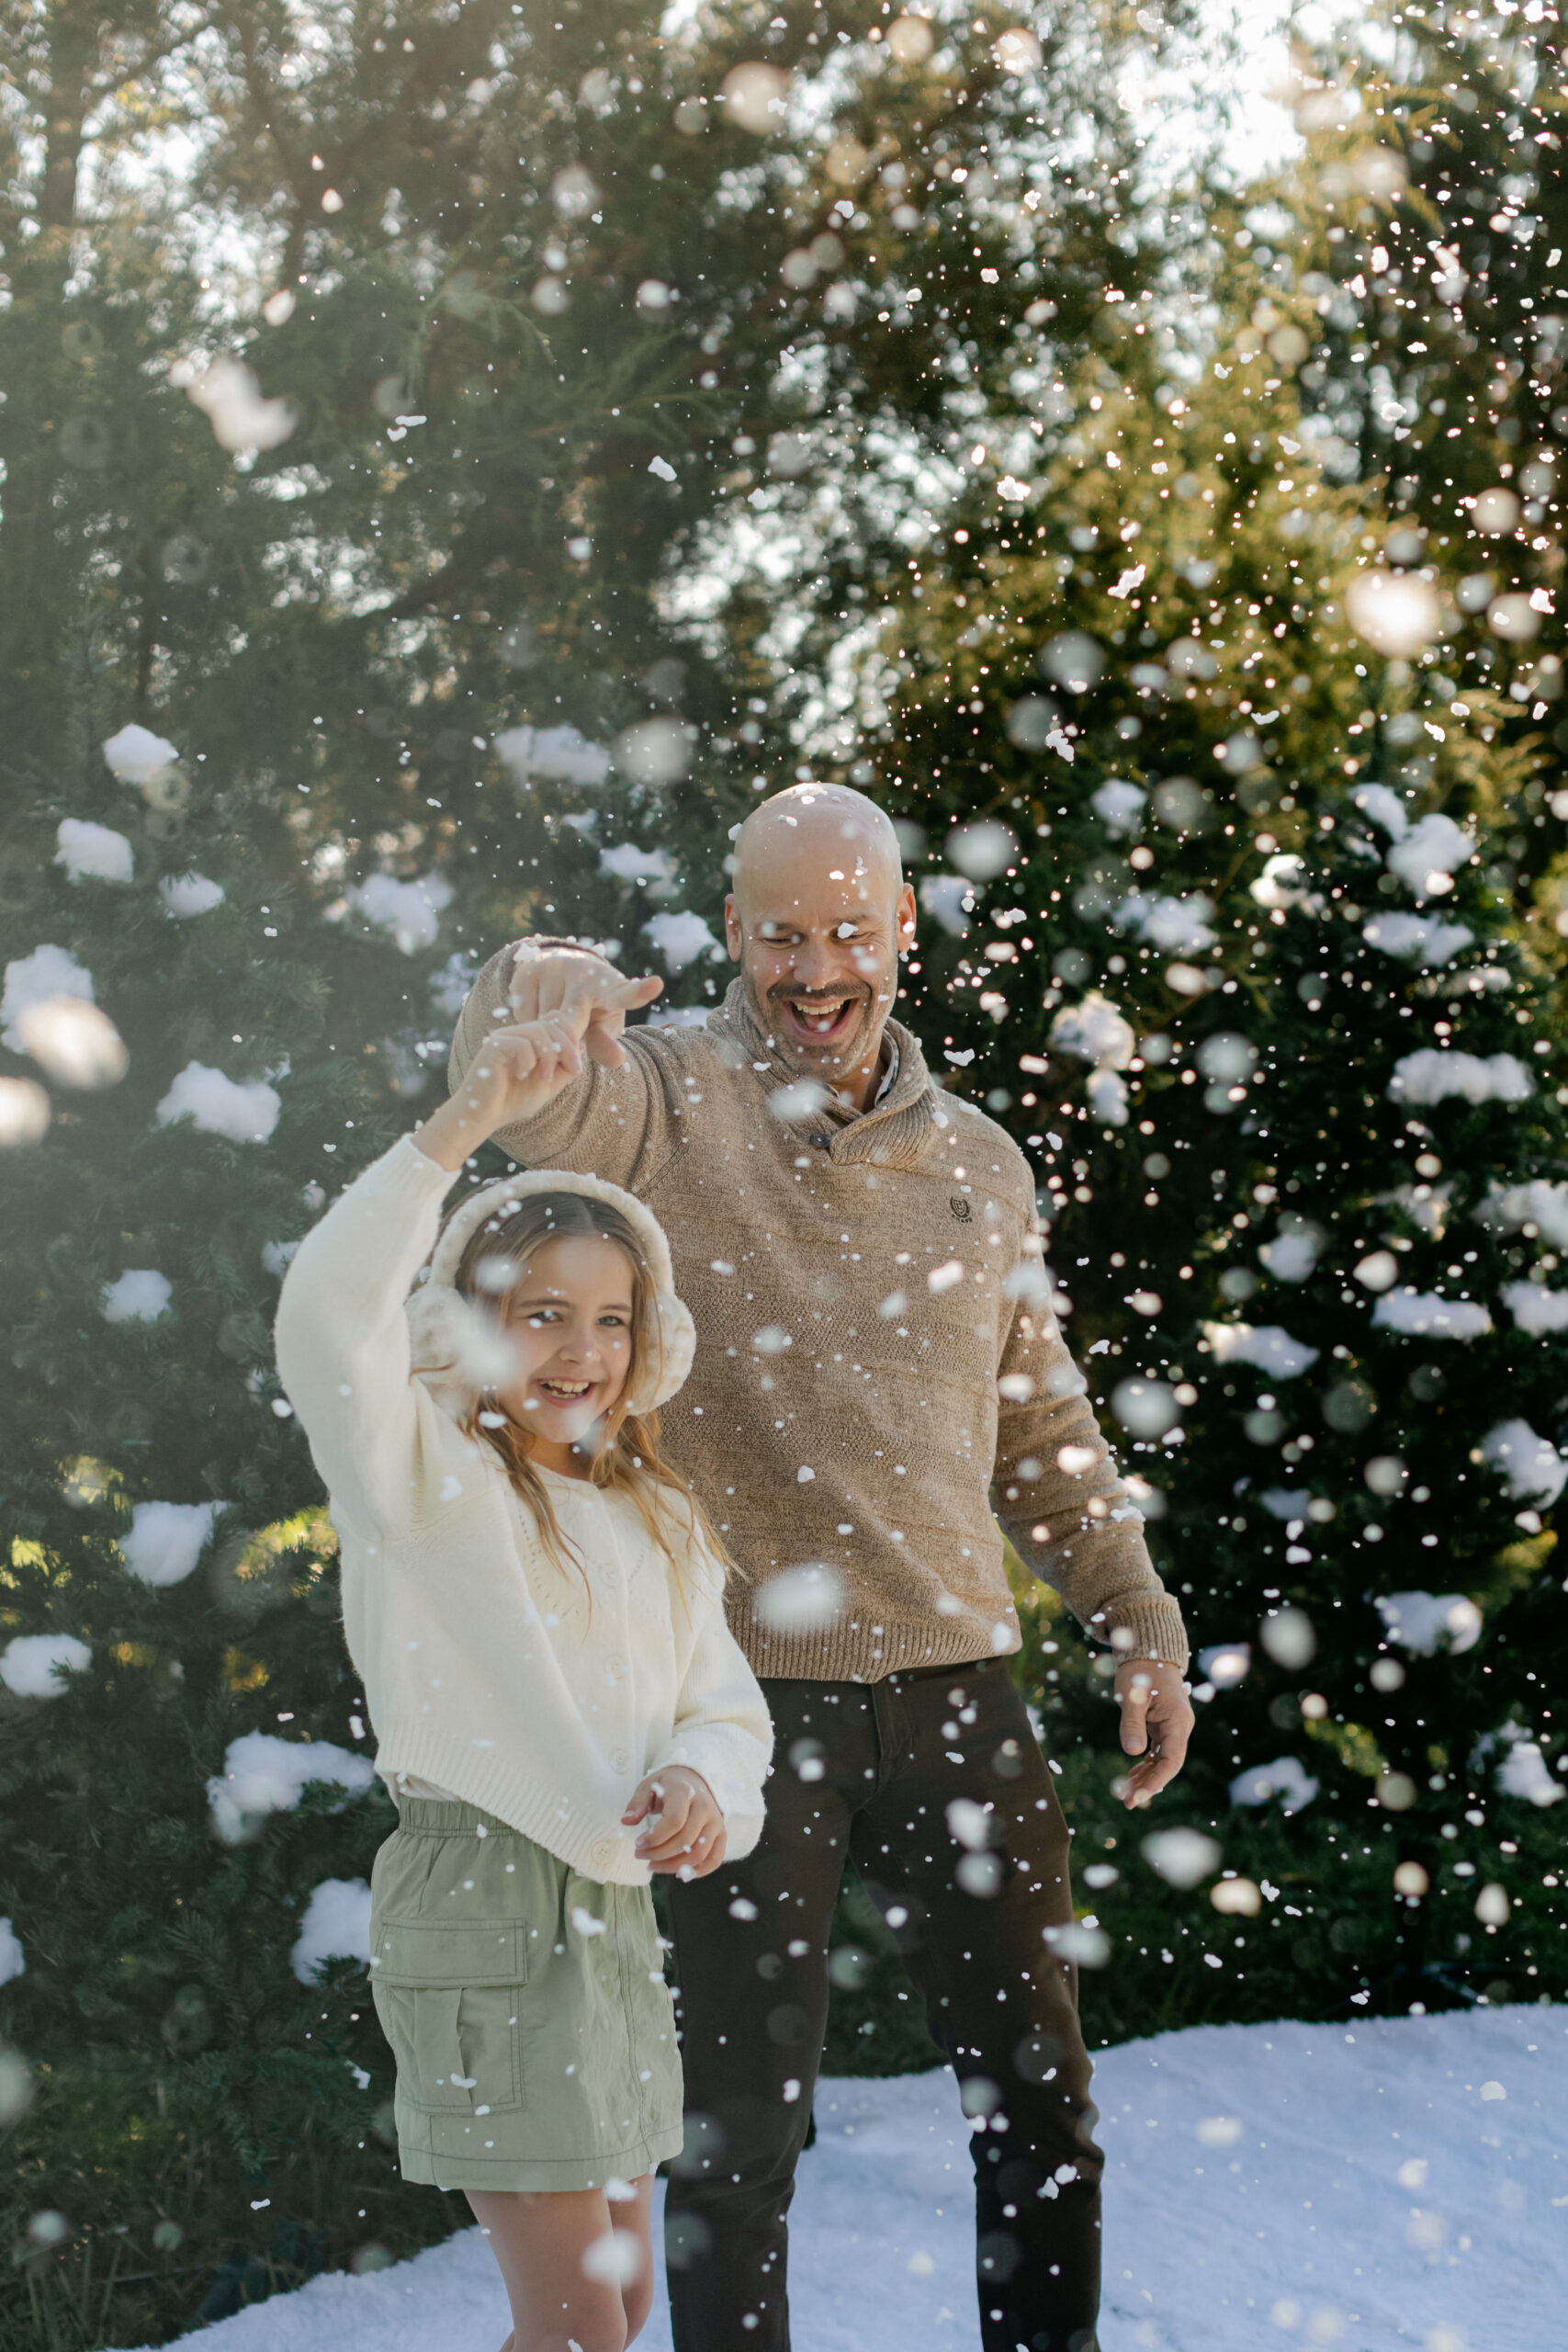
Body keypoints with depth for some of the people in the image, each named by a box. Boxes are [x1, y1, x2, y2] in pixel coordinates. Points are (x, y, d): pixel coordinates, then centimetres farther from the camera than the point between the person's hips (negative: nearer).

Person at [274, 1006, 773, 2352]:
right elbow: (330, 1318, -27)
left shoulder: (654, 1525, 15)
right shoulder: (428, 1478, -8)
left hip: (616, 1907, 8)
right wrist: (467, 1125, -32)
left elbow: (725, 1703, 13)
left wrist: (698, 1782, -11)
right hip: (481, 1903, -8)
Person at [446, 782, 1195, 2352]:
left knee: (1039, 2102, 11)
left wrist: (1137, 1619, 14)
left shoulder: (976, 1163, 12)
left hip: (955, 1687, 4)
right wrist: (534, 990, -50)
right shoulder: (669, 1104, -4)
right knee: (740, 2121, 4)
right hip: (748, 1695, -4)